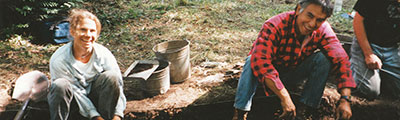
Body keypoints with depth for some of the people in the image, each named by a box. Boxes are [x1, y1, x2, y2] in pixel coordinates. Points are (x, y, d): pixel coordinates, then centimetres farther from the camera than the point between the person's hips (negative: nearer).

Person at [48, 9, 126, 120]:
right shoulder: (59, 59, -22)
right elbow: (75, 92, -20)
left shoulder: (104, 54, -17)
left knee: (111, 76, -26)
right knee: (60, 85, -35)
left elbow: (117, 85, -16)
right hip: (73, 99, -2)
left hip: (94, 95, 2)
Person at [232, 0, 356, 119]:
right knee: (252, 61, -33)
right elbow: (260, 60, -46)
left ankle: (307, 107, -17)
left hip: (294, 73, 3)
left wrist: (345, 99, -36)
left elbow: (341, 60, -22)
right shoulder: (275, 25, -32)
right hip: (271, 73, -3)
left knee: (323, 58, -20)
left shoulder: (323, 30, -19)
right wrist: (284, 97, -51)